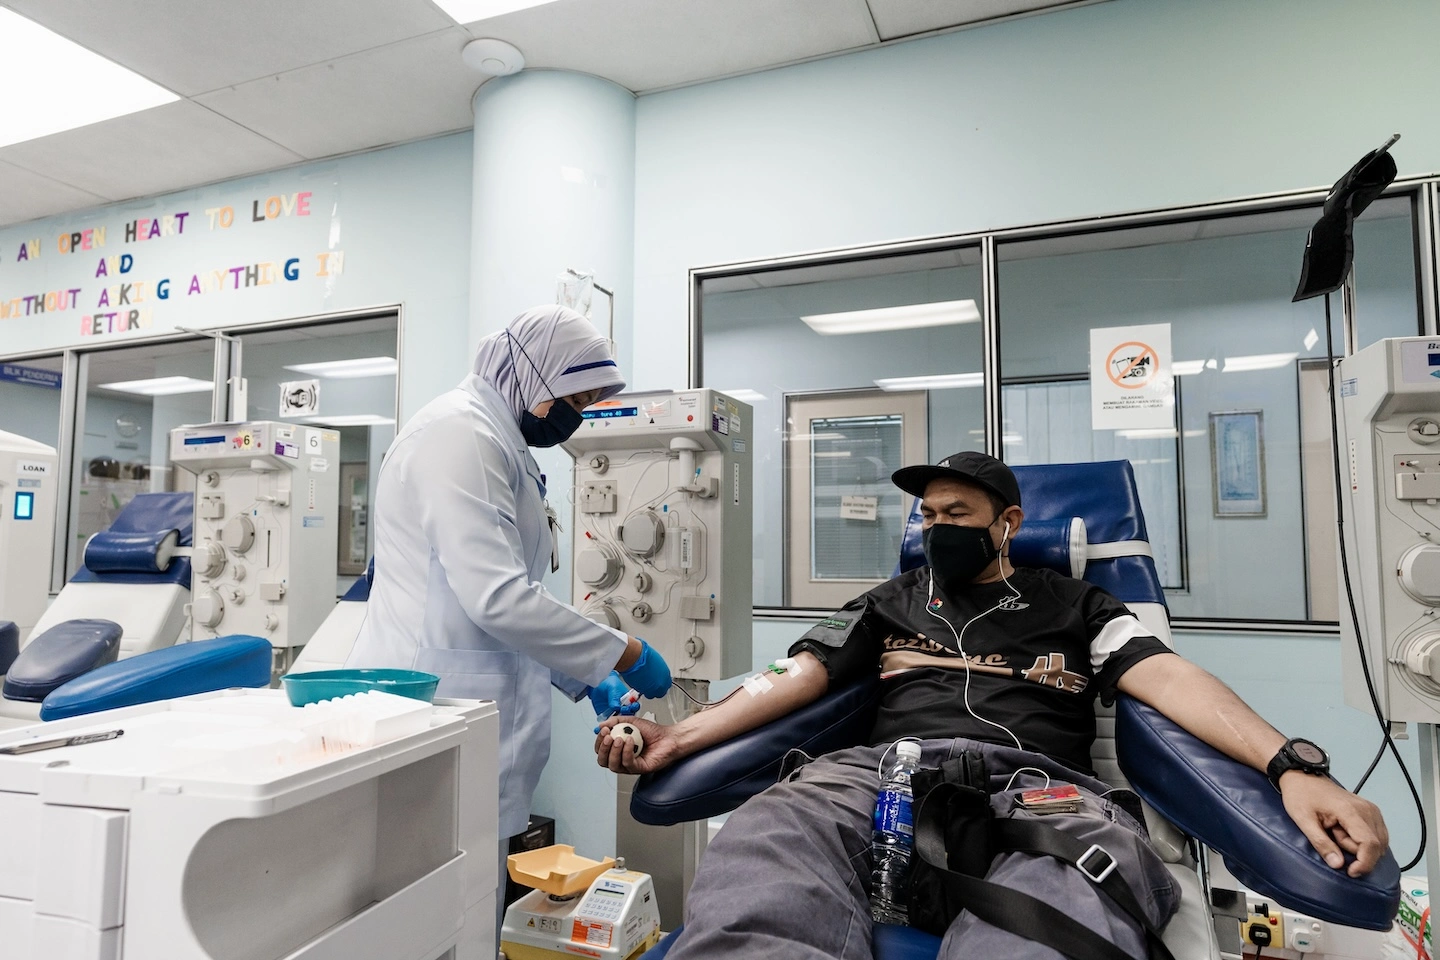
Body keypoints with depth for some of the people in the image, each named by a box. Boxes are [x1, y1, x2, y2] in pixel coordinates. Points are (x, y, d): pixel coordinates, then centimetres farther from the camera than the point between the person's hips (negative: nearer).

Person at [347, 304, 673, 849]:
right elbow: (497, 597, -24)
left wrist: (586, 678, 11)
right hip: (436, 700, -9)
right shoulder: (462, 432, -15)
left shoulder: (501, 440, 16)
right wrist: (624, 655, -14)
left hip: (468, 698, 9)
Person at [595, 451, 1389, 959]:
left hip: (1036, 784, 0)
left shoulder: (1072, 606, 23)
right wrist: (675, 739, 2)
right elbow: (798, 677, 16)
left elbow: (1168, 677, 8)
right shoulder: (890, 603, 26)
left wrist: (1292, 766, -13)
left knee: (1085, 862, -42)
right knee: (766, 842, -36)